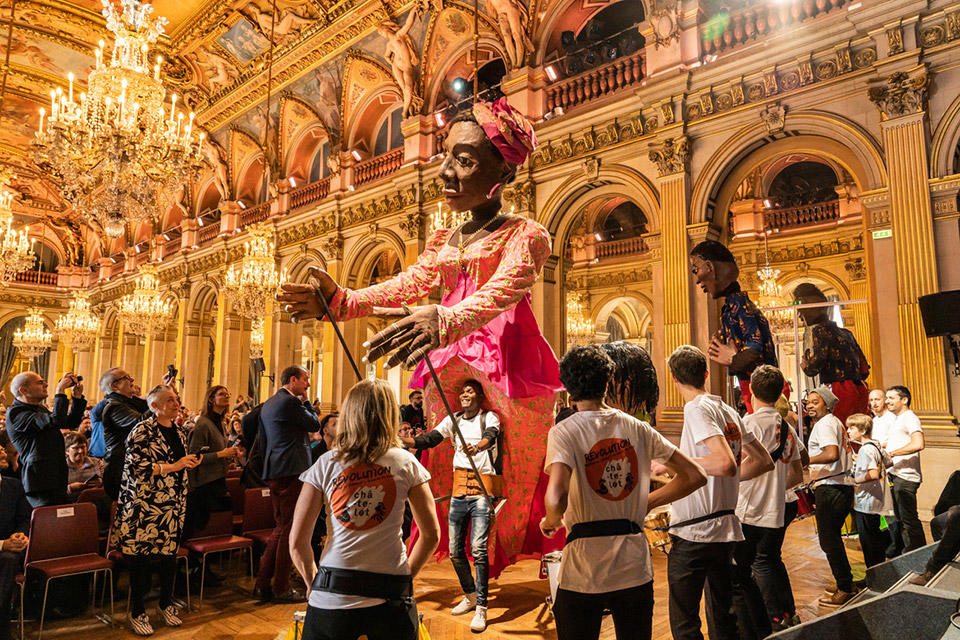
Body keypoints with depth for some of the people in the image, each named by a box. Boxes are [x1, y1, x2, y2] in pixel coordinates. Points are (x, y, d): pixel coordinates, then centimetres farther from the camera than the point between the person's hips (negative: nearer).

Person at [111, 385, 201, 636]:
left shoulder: (179, 433, 13)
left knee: (169, 550, 10)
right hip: (145, 504, -6)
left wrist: (189, 463, 4)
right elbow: (136, 466, -17)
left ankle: (166, 604, 25)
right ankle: (137, 612, 13)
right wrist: (172, 466, -20)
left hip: (173, 504, 6)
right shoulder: (142, 431, -9)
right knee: (141, 554, -1)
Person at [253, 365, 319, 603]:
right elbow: (314, 425, -5)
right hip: (291, 472, -10)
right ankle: (281, 589, 5)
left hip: (273, 473, 10)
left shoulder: (267, 405, 17)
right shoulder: (291, 402, -13)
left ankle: (262, 584, 20)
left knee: (281, 528, 17)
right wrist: (306, 402, 6)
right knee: (289, 530, -2)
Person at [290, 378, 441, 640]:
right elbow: (431, 535, 3)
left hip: (331, 598, 0)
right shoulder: (406, 464, 0)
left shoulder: (325, 464, 0)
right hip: (391, 598, 0)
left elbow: (297, 542, 0)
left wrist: (315, 583, 14)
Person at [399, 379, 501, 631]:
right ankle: (470, 596, 29)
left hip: (482, 488, -5)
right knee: (455, 549, 9)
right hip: (459, 488, 5)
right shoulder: (453, 420, 14)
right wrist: (400, 440, -7)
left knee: (478, 548, -14)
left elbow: (491, 436, -22)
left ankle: (481, 608, -4)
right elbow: (428, 440, 7)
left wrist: (477, 447, -44)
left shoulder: (489, 417, -1)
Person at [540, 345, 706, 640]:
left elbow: (556, 497, -27)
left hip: (583, 574, -3)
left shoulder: (563, 432, -12)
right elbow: (694, 476, 5)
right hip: (636, 569, 4)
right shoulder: (637, 428, 1)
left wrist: (551, 521, -6)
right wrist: (647, 503, 13)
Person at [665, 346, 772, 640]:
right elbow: (764, 460, 16)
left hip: (694, 531, -8)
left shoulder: (698, 409, -13)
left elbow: (726, 463, -26)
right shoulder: (729, 411, 10)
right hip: (726, 529, 8)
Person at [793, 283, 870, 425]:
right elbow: (865, 369, 20)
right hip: (860, 390, 8)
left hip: (841, 391, -8)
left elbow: (816, 365, -16)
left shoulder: (819, 330, -5)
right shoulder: (846, 332, 19)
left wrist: (805, 365, 4)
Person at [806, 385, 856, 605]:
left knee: (828, 540, -4)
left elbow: (832, 454, -26)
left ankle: (845, 590, 1)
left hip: (830, 487, -10)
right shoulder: (836, 422, 20)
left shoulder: (824, 424, -12)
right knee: (832, 538, 18)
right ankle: (846, 585, 24)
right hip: (844, 486, 10)